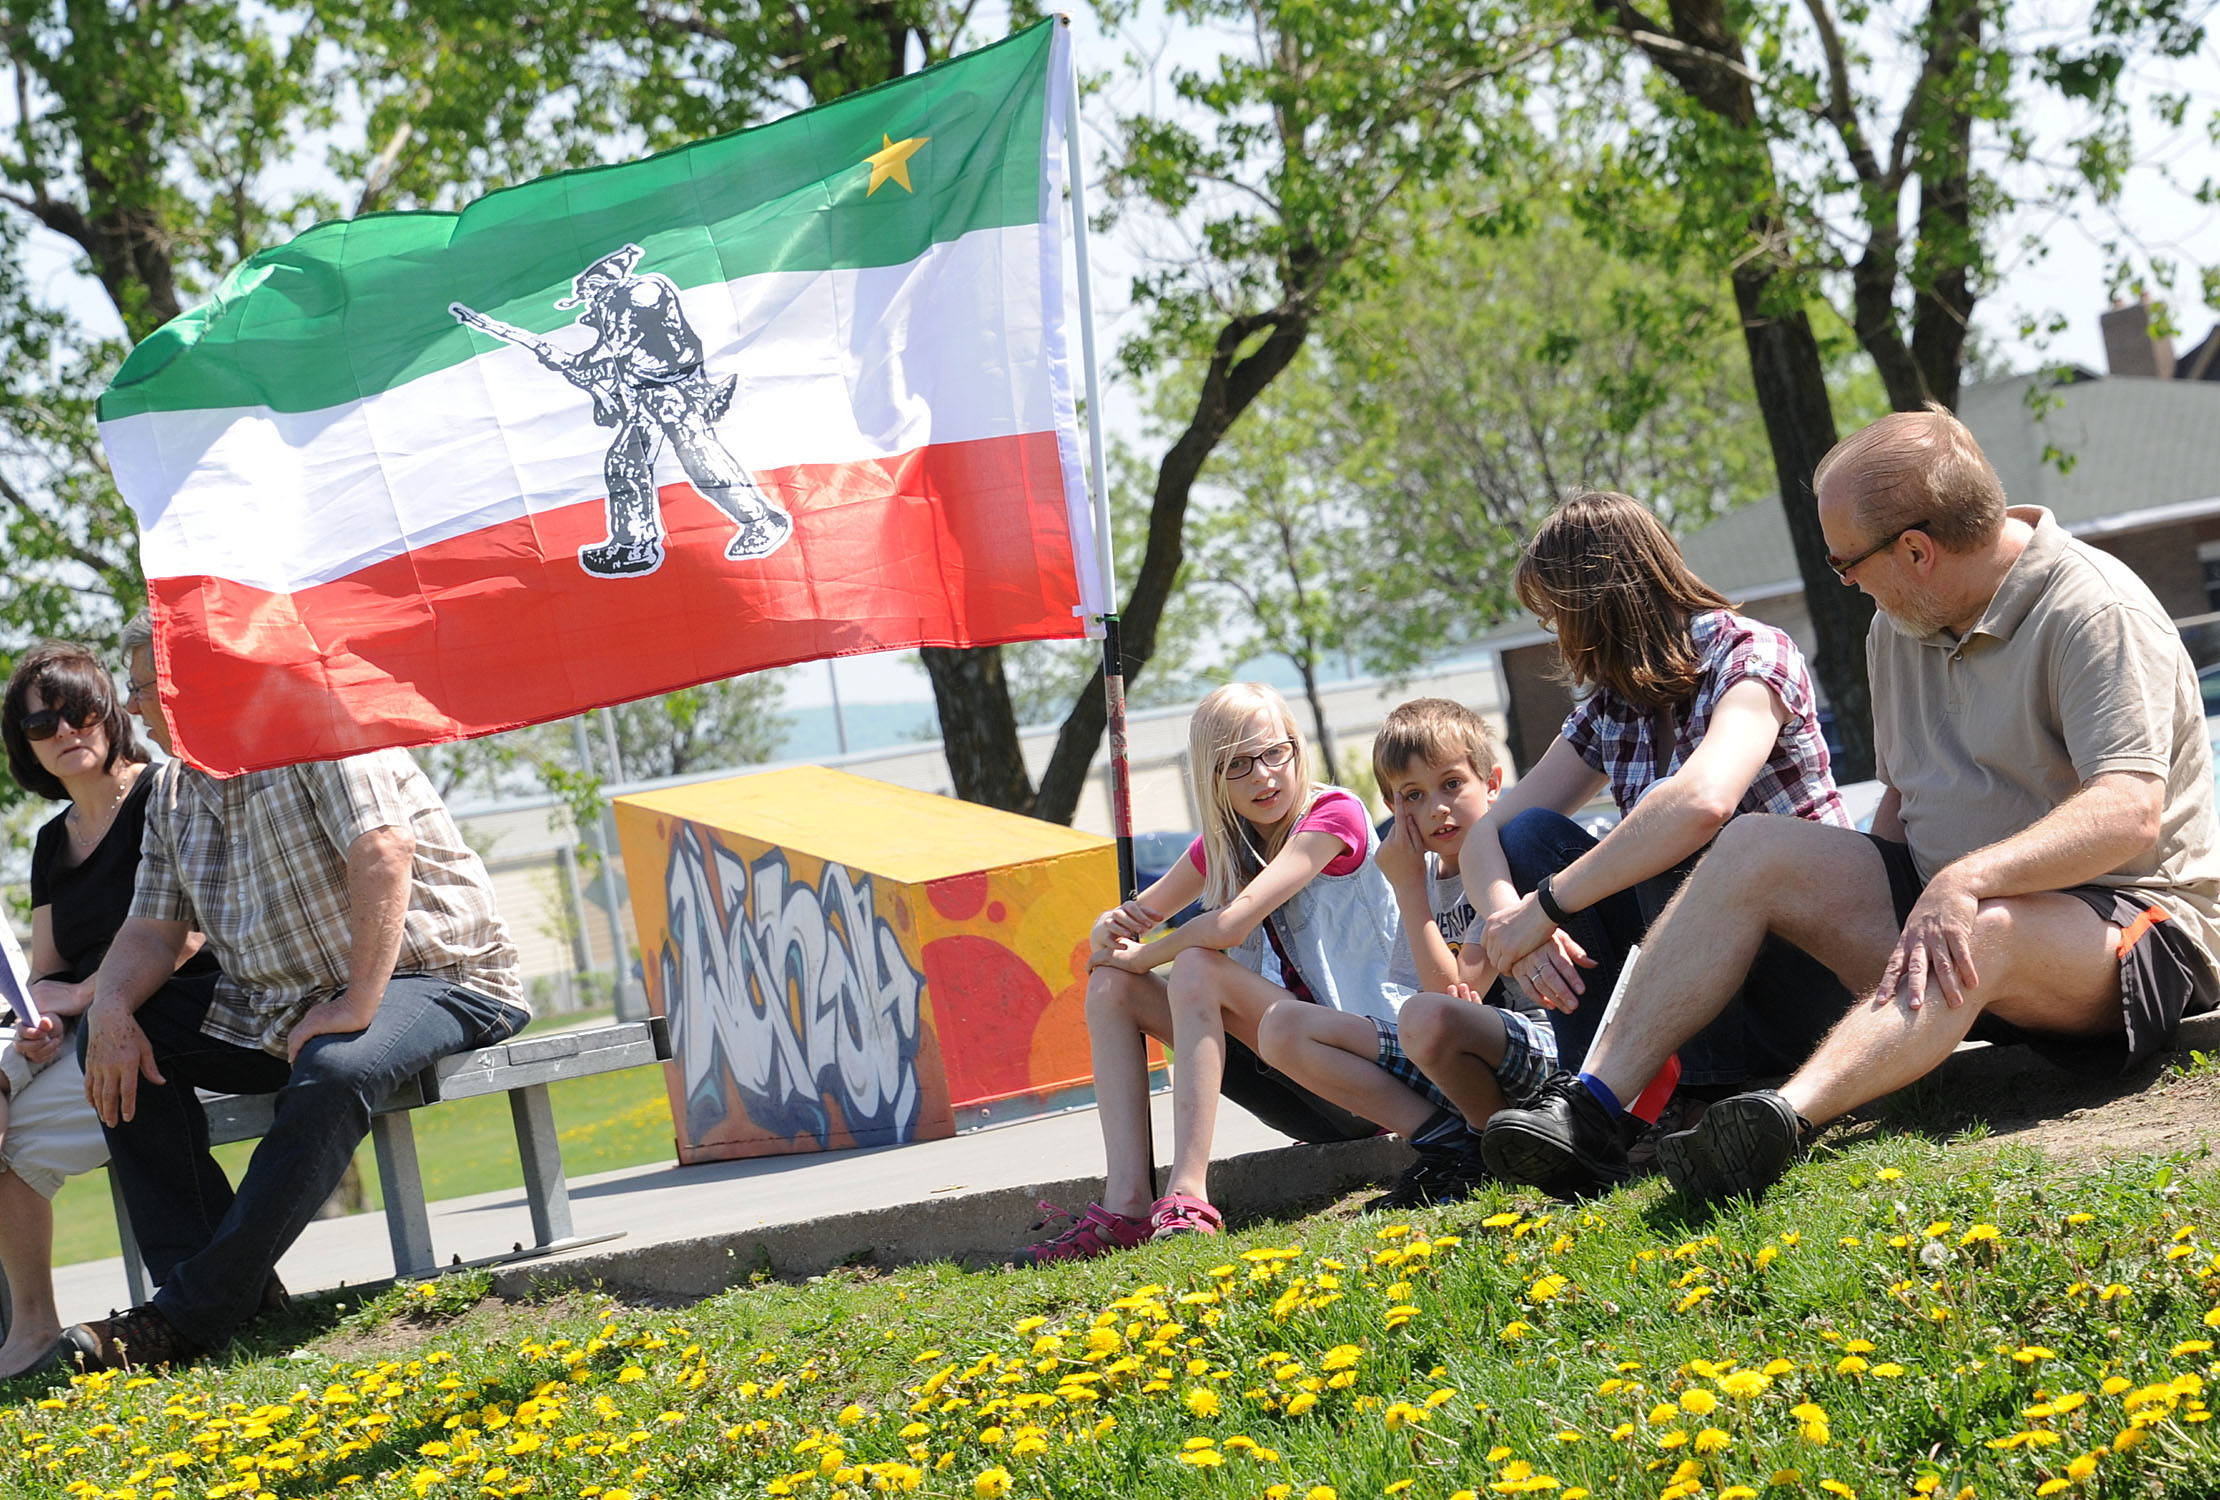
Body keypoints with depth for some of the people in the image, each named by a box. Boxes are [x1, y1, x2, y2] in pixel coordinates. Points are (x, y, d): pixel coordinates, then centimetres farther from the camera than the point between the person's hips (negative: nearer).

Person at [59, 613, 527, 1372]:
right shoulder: (175, 792, 12)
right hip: (281, 1009, 8)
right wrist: (110, 1008, -11)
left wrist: (359, 1003, -29)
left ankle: (191, 1316, -33)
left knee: (332, 1071, -38)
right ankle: (213, 1283, -14)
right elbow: (154, 928, 10)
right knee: (121, 1041, -7)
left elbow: (384, 851, -25)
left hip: (430, 977, -8)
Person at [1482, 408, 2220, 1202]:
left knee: (1986, 930, -41)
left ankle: (1786, 1116, -66)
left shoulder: (2093, 612, -18)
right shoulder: (1900, 625, 9)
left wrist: (1971, 879, -43)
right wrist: (1867, 909, 0)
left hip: (2137, 925, -8)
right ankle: (1594, 1105, -23)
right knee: (1755, 848, -8)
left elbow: (2130, 814, -30)